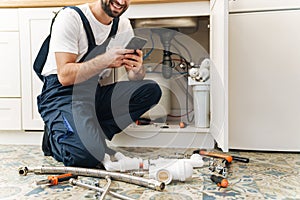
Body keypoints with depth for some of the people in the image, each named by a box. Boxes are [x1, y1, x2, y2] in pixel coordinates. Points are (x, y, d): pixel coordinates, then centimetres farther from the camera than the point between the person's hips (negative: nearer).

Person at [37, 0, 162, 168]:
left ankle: (92, 135, -11)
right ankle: (56, 134, 5)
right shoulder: (70, 17, -11)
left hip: (95, 92, 7)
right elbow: (64, 76, -19)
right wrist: (105, 60, -28)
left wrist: (137, 70, -20)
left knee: (151, 90, -13)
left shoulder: (124, 25, 7)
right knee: (89, 155, -28)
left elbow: (136, 79, 4)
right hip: (62, 93, -6)